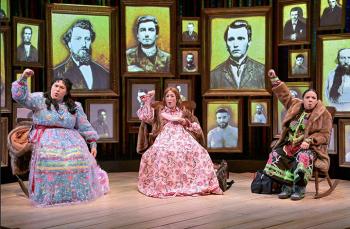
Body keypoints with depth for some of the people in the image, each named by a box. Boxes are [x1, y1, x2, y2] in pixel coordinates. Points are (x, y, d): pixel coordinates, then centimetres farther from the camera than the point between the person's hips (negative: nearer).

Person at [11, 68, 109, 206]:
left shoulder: (75, 106, 14)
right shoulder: (40, 99, 6)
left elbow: (85, 126, 16)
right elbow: (21, 97, -7)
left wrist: (93, 143, 12)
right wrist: (23, 79, -20)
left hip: (70, 139, 3)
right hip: (46, 140, -2)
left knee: (78, 158, -22)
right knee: (50, 160, -31)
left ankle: (76, 193, -2)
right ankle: (49, 194, -18)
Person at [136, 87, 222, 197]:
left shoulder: (183, 111, 24)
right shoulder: (159, 110, 22)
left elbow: (197, 127, 20)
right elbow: (146, 117, 5)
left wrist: (185, 122, 4)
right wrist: (148, 101, 1)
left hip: (183, 137, 1)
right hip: (165, 137, -1)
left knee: (197, 151, -29)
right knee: (163, 152, -38)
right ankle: (162, 185, -32)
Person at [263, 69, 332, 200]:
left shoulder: (324, 114, 0)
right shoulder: (295, 106, 14)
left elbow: (324, 135, -4)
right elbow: (284, 95, 26)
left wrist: (309, 141, -19)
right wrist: (274, 79, 25)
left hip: (310, 147, -5)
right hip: (290, 144, 5)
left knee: (303, 157, -38)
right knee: (275, 156, -20)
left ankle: (299, 189, -30)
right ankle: (287, 186, -19)